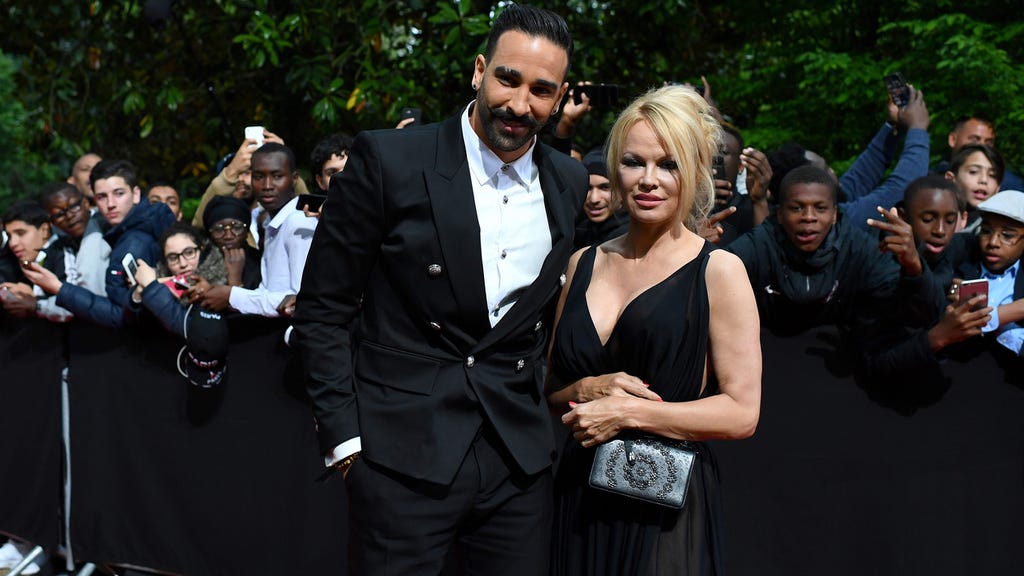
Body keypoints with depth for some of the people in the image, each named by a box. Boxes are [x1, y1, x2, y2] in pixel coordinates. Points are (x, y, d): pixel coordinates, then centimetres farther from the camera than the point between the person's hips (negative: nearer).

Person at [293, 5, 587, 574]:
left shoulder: (570, 184, 6)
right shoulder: (389, 160, -8)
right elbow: (323, 309, -4)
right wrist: (344, 435, -7)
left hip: (520, 454, 4)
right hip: (405, 453, -4)